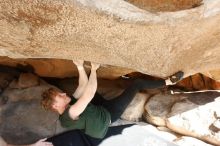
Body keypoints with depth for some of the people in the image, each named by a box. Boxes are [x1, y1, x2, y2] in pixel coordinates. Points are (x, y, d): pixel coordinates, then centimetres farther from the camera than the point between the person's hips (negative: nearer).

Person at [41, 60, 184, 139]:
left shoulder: (69, 104, -4)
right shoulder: (69, 115, -31)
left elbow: (83, 86, -3)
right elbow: (89, 94, -40)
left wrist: (80, 66, -13)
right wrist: (93, 69, -32)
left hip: (101, 109, 9)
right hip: (108, 114, -9)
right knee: (137, 83, -10)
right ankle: (168, 81, 7)